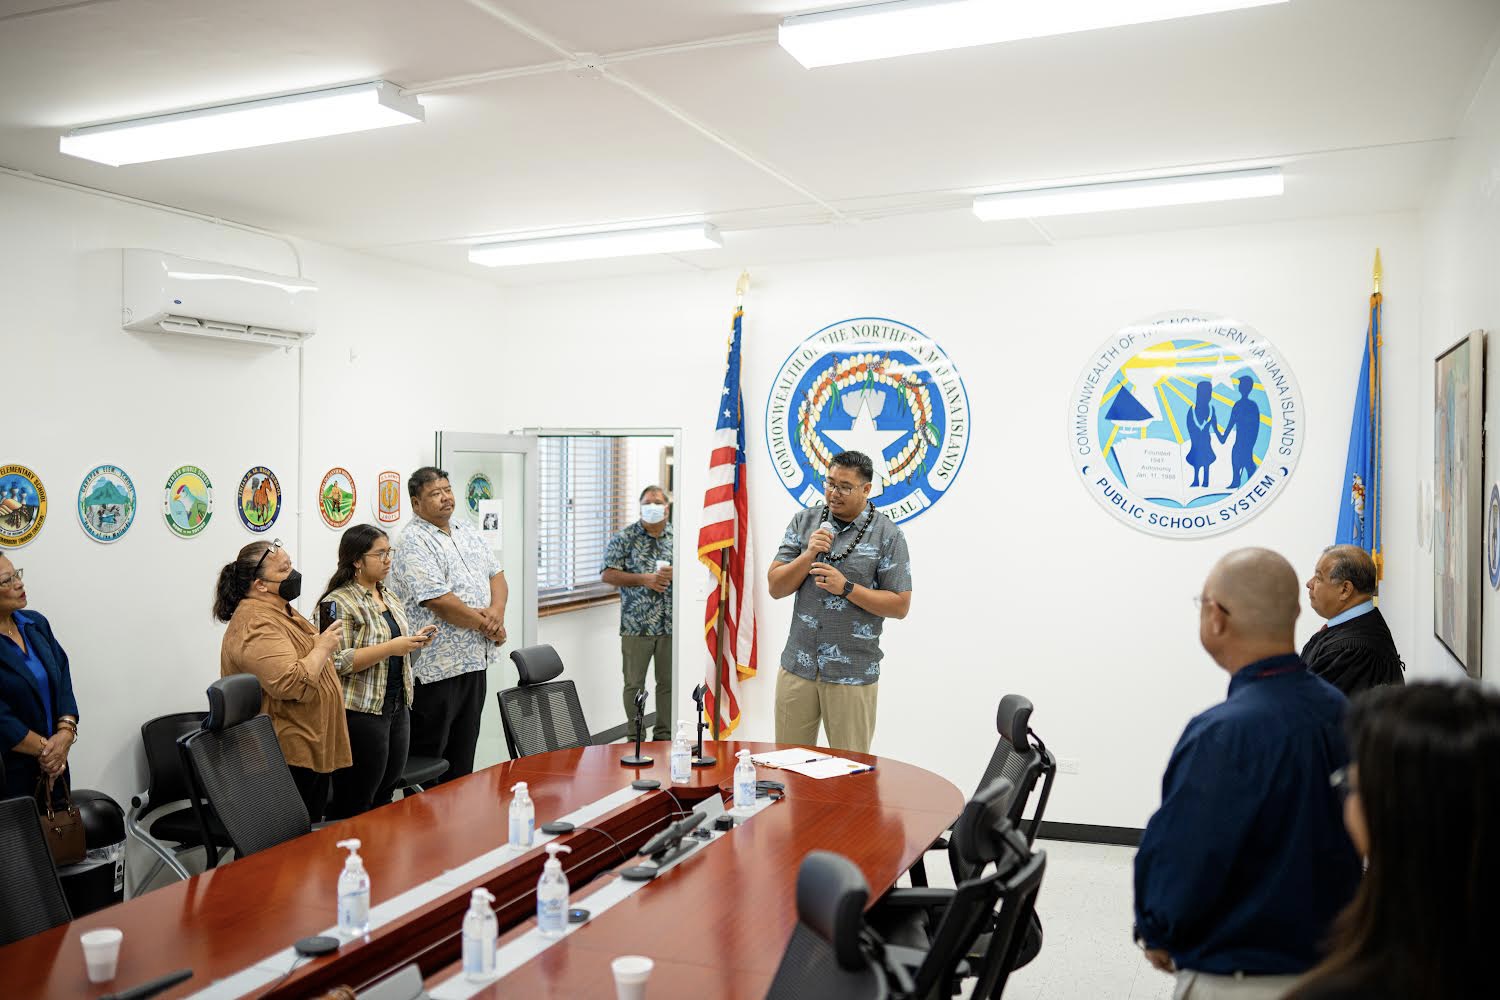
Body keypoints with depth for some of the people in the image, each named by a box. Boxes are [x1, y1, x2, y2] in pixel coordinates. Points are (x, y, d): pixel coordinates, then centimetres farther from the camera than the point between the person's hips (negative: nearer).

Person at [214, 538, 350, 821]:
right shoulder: (256, 626, -21)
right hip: (290, 755, -10)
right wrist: (323, 647, -20)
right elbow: (292, 684, -31)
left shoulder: (281, 610, 13)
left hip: (312, 748, 10)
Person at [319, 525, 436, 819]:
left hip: (397, 706, 8)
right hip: (361, 711, -8)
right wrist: (390, 648, -24)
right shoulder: (338, 603, -12)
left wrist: (414, 640, 4)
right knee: (355, 805, -1)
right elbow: (338, 662, -20)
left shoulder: (390, 598, 14)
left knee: (385, 796, 14)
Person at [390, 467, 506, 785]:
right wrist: (487, 626, -11)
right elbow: (439, 601, -20)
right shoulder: (414, 542, -13)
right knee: (428, 758, 3)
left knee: (463, 758, 16)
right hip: (437, 666, -8)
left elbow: (497, 575, 13)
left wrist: (496, 612, -8)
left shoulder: (469, 534, 14)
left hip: (474, 661, 8)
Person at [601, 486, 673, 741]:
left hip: (671, 624, 3)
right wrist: (644, 579, -15)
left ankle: (665, 735, 22)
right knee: (634, 684, 4)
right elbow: (608, 575, -6)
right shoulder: (625, 538, -1)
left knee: (668, 682, 10)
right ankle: (635, 737, 15)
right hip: (636, 624, -3)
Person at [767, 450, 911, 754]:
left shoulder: (888, 535, -4)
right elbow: (776, 588, 3)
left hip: (853, 673, -3)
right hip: (798, 666, 3)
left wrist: (846, 588, -16)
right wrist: (809, 554, -13)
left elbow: (900, 606, -5)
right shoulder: (804, 522, 6)